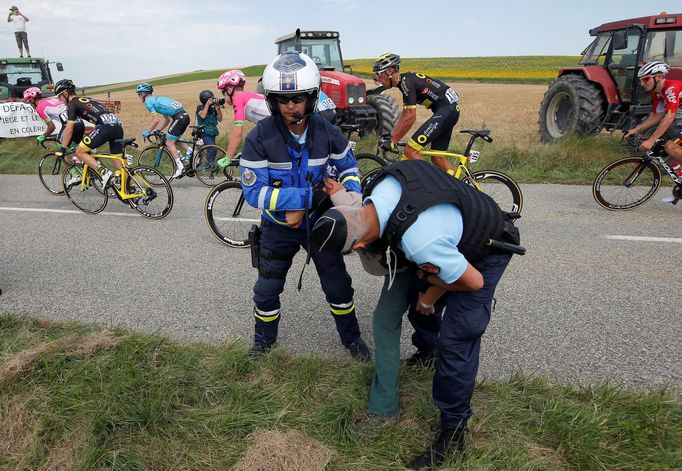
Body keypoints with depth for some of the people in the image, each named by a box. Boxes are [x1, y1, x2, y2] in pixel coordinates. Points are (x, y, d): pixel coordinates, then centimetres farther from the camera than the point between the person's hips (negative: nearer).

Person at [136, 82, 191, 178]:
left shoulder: (148, 101, 2)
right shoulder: (157, 99, 29)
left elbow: (156, 120, -8)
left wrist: (148, 131, 3)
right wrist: (157, 131, 27)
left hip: (178, 117, -9)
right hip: (185, 115, 9)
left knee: (169, 143, -2)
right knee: (172, 140, 21)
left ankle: (180, 167, -8)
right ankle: (189, 149, 1)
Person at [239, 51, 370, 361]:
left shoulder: (326, 132, -14)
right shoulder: (259, 138, -22)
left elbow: (348, 165, 2)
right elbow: (254, 191, -26)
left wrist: (352, 192, -20)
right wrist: (309, 195, -33)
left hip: (318, 220, 2)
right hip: (279, 225, -1)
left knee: (338, 284, 12)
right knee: (268, 288, 13)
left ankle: (351, 336, 36)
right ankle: (264, 336, 41)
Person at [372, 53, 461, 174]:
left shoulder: (406, 81, -13)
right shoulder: (406, 80, 17)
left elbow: (410, 118, -19)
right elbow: (404, 115, 21)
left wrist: (392, 141, -13)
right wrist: (390, 136, 18)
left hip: (445, 110, -10)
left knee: (410, 151, -13)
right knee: (437, 157, 14)